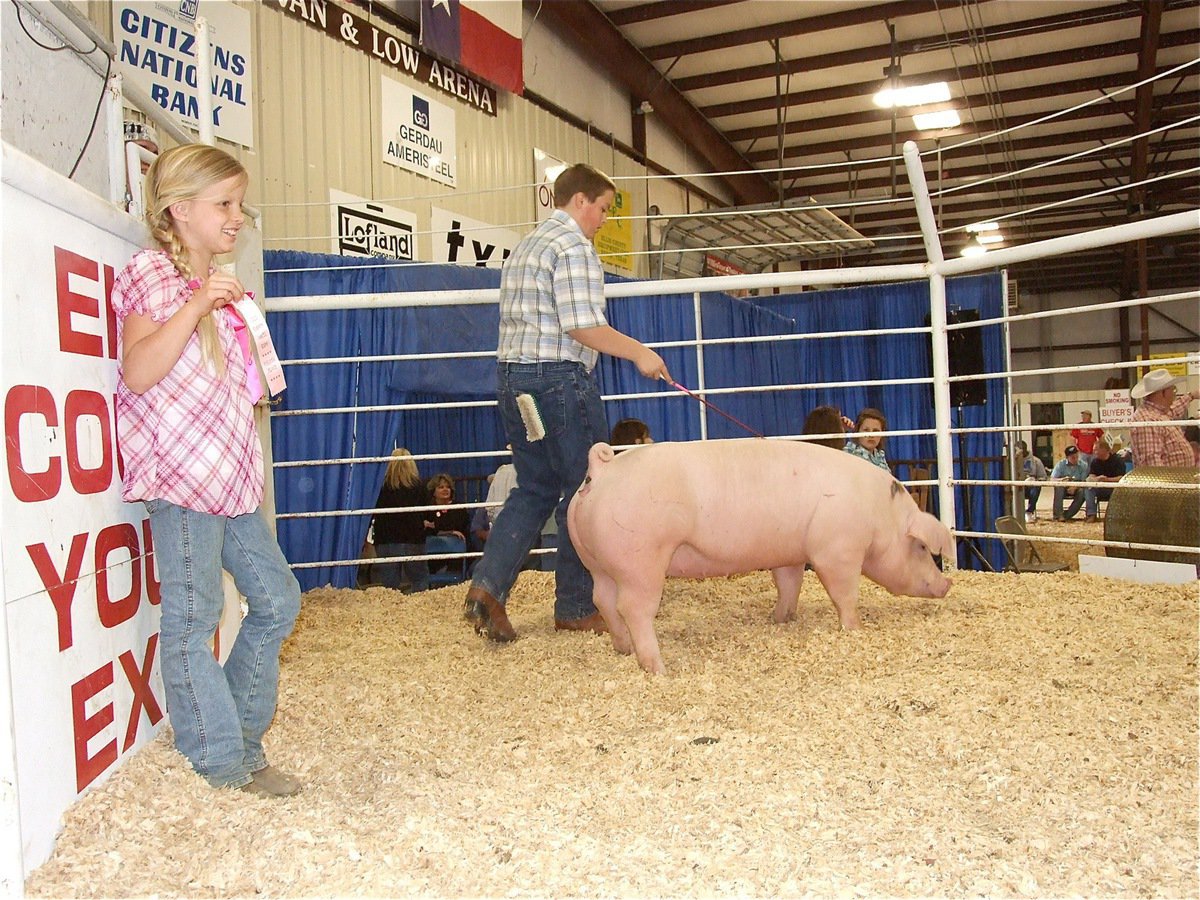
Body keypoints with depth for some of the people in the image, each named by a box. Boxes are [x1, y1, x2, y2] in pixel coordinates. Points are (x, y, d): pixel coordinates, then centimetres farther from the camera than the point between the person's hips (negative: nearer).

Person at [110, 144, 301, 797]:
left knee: (277, 598, 12)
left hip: (231, 475, 9)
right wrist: (195, 307, -24)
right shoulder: (151, 274, -5)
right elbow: (138, 373, -20)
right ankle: (222, 761, 8)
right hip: (180, 473, -9)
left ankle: (240, 736, 26)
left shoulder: (219, 286, 20)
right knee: (193, 618, -2)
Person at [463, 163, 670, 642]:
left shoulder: (525, 245, 20)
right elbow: (582, 325, -19)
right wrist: (638, 352, -11)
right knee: (583, 490, 2)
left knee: (535, 488, 14)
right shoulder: (573, 246, -10)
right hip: (560, 377, -9)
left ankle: (488, 585, 1)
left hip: (511, 374, 9)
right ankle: (575, 609, 9)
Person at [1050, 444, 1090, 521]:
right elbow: (1052, 479, -11)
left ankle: (1067, 515, -26)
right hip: (1063, 489, 0)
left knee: (1082, 492, -32)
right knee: (1058, 487, -33)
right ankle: (1058, 515, -33)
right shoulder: (1060, 464, -3)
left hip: (1076, 489, 0)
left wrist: (1075, 487, -29)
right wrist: (1062, 479, -33)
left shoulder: (1082, 466, -1)